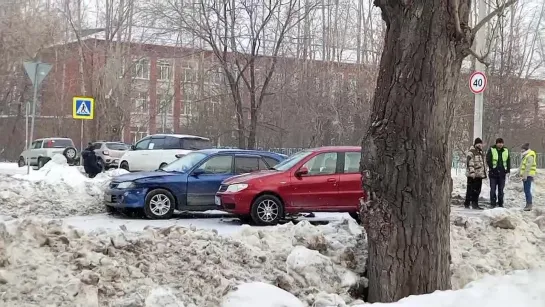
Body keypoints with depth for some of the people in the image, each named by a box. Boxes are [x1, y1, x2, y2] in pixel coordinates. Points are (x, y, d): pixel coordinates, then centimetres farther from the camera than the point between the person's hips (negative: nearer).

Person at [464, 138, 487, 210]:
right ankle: (467, 204, 1)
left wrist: (484, 172, 22)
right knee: (471, 189, -4)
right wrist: (472, 172, -23)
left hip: (479, 174, 8)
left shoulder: (481, 152, 18)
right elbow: (469, 162, -18)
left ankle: (475, 204, 16)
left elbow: (483, 163, 26)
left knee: (477, 190, 10)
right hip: (472, 175, -8)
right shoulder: (471, 152, -10)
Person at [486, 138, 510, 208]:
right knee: (493, 189, -2)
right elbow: (488, 160, -4)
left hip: (502, 173, 3)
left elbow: (508, 161, 14)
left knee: (501, 189, 7)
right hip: (493, 173, -3)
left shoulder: (506, 151, 10)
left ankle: (500, 203, 13)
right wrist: (492, 168, -13)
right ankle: (493, 203, 3)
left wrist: (508, 170, 6)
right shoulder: (491, 150, 0)